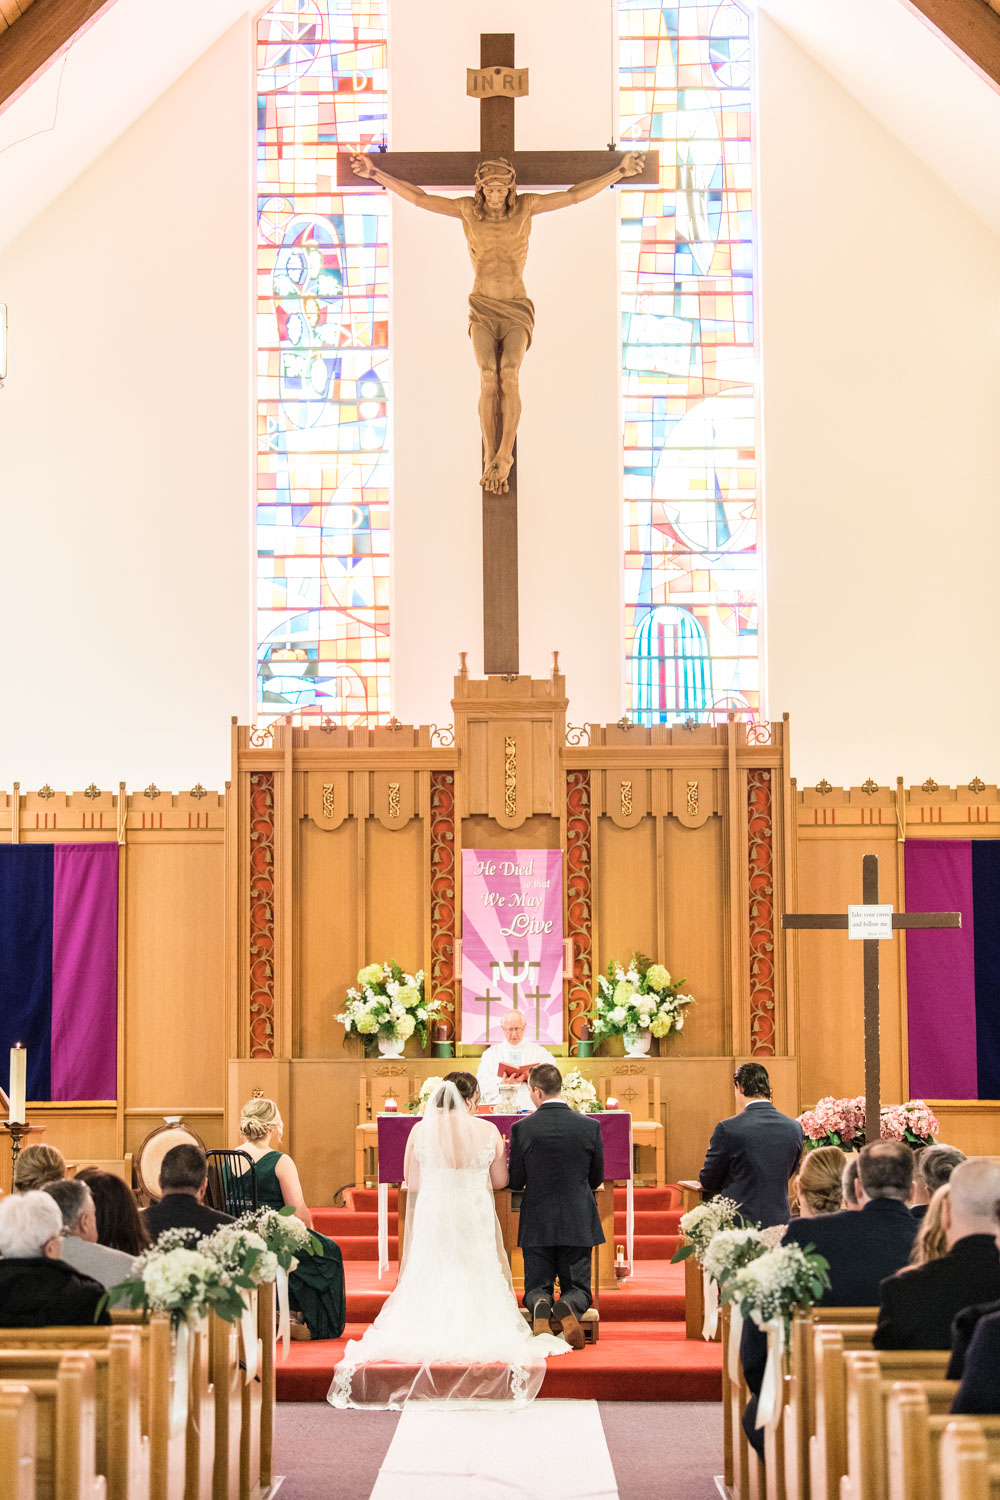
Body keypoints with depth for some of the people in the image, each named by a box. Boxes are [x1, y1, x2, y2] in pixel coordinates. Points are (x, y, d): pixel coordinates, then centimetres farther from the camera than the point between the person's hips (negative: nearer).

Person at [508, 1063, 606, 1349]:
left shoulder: (522, 1129, -10)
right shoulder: (590, 1126, -5)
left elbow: (515, 1180, -3)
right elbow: (596, 1178, 5)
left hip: (537, 1224, -1)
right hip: (578, 1223, 1)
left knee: (537, 1286, 12)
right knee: (577, 1287, 12)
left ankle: (541, 1305, -23)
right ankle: (567, 1308, -23)